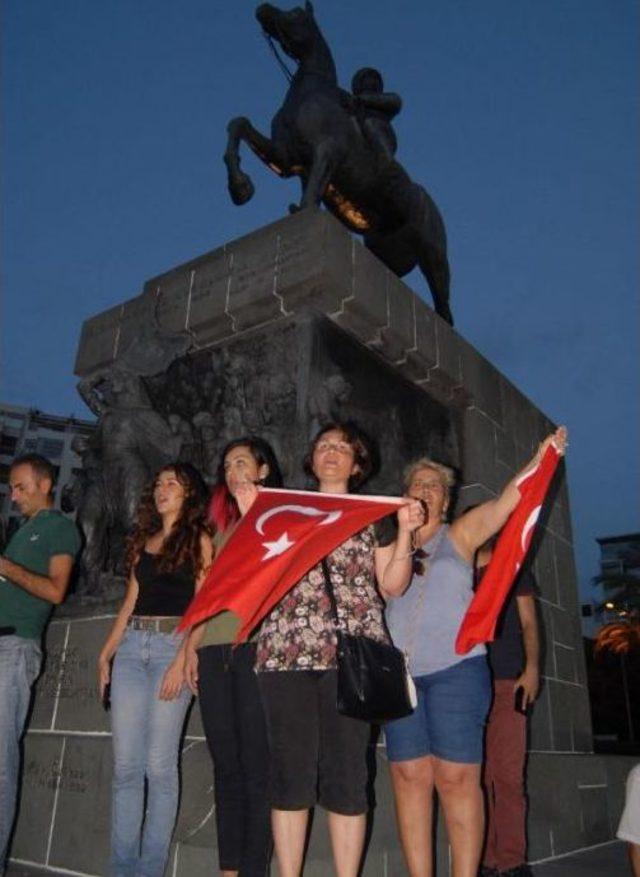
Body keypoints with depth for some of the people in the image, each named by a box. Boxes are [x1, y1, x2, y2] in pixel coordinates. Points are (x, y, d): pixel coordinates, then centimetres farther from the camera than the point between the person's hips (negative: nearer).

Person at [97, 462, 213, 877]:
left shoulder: (199, 540, 2)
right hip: (131, 646, 5)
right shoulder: (143, 541, 19)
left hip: (173, 645, -5)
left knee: (159, 764, -4)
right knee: (125, 764, 5)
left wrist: (182, 660, -15)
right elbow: (130, 601, 19)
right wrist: (106, 653, 13)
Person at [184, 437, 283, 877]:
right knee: (226, 765, 9)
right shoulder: (225, 526, 23)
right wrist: (194, 643, 15)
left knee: (256, 765, -3)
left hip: (256, 644, -6)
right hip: (216, 649, 6)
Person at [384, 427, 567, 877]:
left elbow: (507, 501, -1)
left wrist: (540, 459, -10)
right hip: (399, 672, 2)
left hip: (456, 668, -2)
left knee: (456, 777, -4)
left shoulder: (460, 536, 11)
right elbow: (390, 588, -1)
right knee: (410, 777, 0)